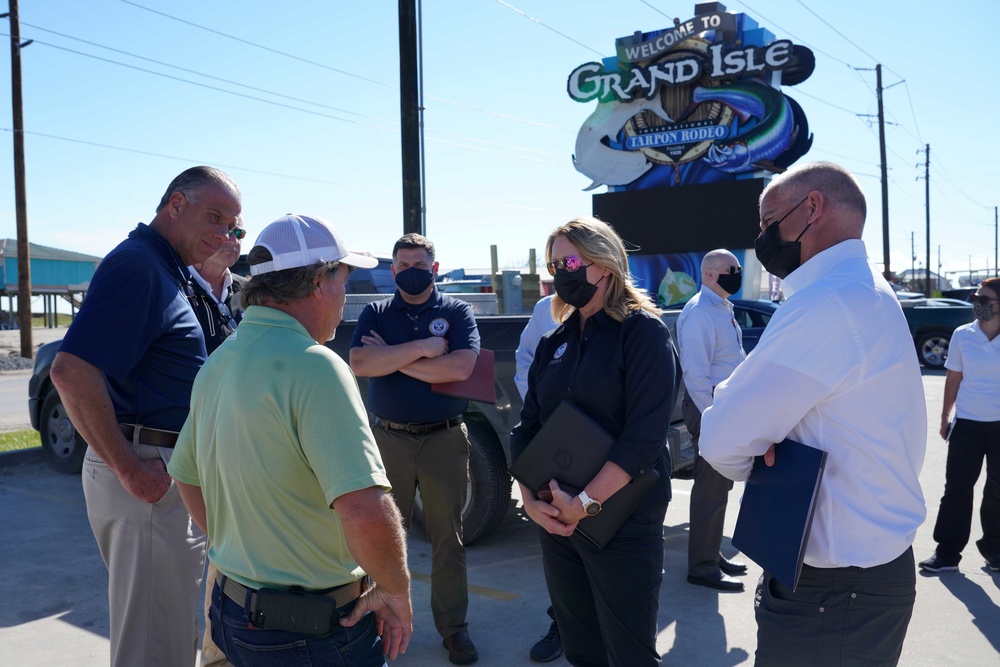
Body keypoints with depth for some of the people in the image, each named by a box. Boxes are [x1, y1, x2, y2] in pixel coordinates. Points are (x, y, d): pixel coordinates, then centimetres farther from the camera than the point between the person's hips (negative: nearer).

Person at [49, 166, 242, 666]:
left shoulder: (169, 270, 15)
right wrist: (129, 470, -22)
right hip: (149, 476, -10)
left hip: (173, 473, 10)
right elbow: (71, 370, -25)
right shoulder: (136, 264, -16)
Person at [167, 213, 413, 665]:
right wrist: (396, 592, -17)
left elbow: (187, 480, 17)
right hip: (313, 629, -8)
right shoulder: (313, 365, -23)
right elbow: (366, 512, -33)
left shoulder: (217, 364, 5)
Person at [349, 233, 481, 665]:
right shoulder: (376, 313, 6)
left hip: (445, 439, -1)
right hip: (389, 439, 1)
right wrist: (423, 347, -17)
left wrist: (390, 357, -12)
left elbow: (460, 367, -16)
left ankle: (453, 628, 21)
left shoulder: (457, 312, 1)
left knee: (448, 538, 8)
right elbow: (359, 363, -12)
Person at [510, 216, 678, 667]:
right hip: (557, 521, 6)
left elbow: (645, 437, -18)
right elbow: (526, 428, 8)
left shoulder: (643, 332, -8)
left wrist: (586, 503, -21)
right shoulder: (554, 343, 10)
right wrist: (530, 499, -7)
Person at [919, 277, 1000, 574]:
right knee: (958, 487, 2)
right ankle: (947, 552, 7)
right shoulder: (962, 335, -1)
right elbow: (954, 378, 5)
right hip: (967, 423, 0)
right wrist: (945, 417, 6)